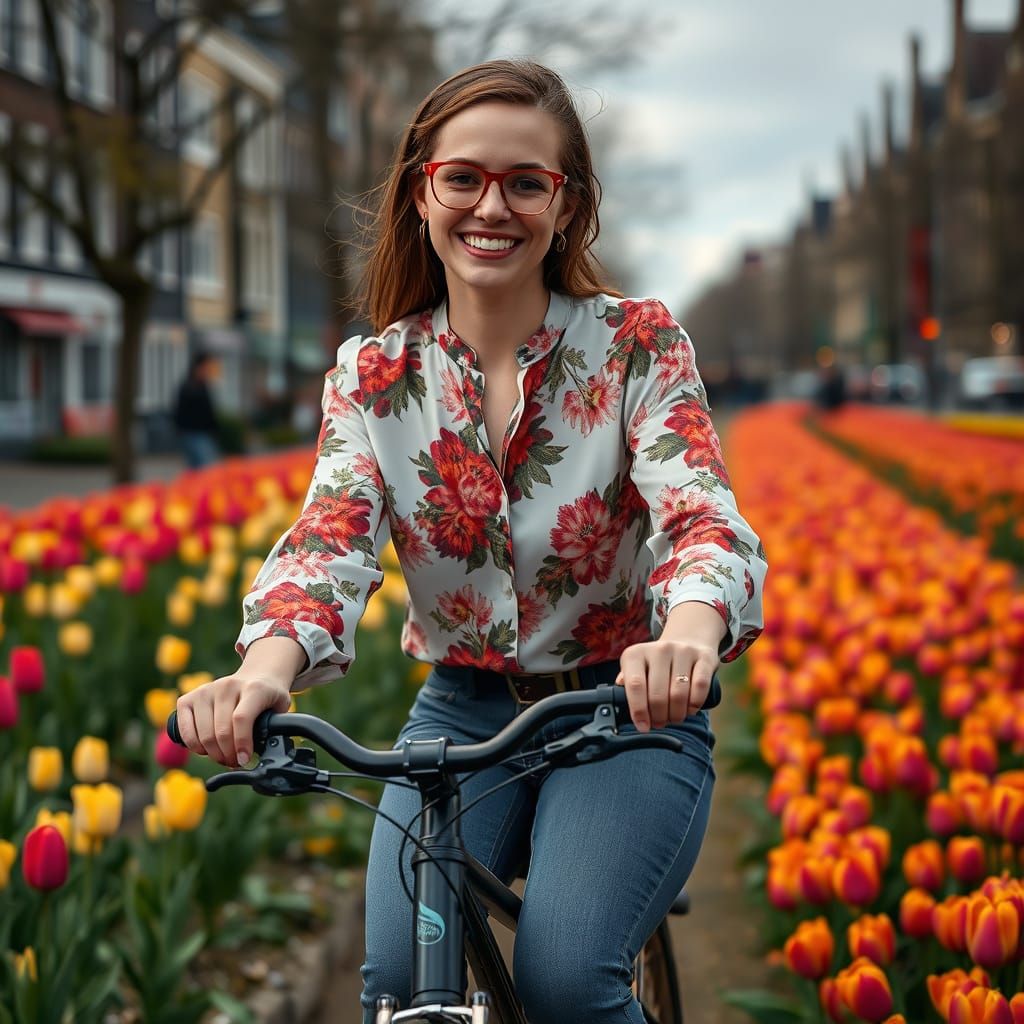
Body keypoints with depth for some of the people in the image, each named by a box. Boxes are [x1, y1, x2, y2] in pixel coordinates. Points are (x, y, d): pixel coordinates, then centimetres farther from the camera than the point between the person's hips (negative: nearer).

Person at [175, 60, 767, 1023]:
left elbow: (700, 514, -22)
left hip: (628, 713, -2)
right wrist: (266, 670, -40)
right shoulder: (371, 374, -1)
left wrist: (689, 634, -48)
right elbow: (330, 538, -16)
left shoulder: (637, 342, -8)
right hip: (462, 714, 2)